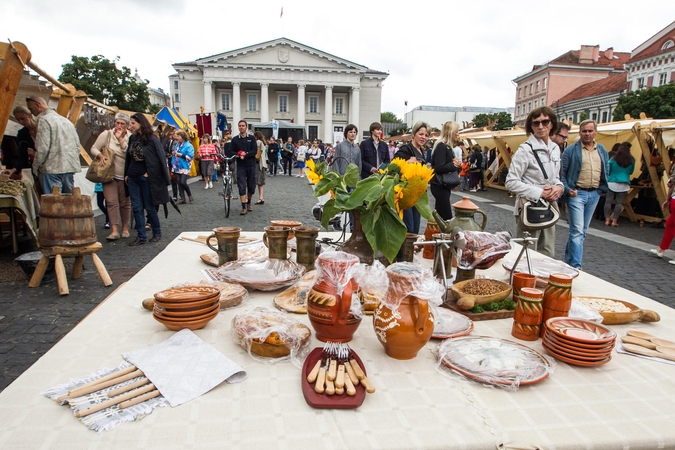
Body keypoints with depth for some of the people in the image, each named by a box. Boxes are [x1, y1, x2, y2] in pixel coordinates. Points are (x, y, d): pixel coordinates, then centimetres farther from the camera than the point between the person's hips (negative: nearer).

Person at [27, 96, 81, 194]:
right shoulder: (66, 120, 17)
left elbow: (42, 148, -12)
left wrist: (35, 168, -1)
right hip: (70, 168, 7)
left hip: (52, 169, -7)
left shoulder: (43, 120, -6)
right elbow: (77, 146, 16)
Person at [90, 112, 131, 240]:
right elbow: (94, 148, 2)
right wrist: (100, 156, -18)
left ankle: (125, 229, 19)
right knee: (111, 201, -9)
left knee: (125, 203, 7)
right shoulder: (106, 135, 1)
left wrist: (121, 139, -16)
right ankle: (114, 231, -11)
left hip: (125, 176, 0)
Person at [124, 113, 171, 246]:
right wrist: (126, 174, 13)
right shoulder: (132, 138, 7)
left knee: (150, 207, 3)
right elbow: (128, 157, 15)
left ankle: (157, 233, 21)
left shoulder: (152, 139, -11)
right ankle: (141, 237, 10)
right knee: (136, 208, 4)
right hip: (133, 178, 6)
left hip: (146, 179, -6)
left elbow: (161, 159, -11)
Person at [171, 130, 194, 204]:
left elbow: (190, 156, -17)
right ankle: (182, 199, 11)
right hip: (177, 167, 6)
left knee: (183, 182, -13)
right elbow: (174, 155, 20)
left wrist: (179, 154, -17)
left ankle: (190, 195, 11)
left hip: (184, 167, -6)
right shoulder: (177, 145, 12)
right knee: (179, 183, 5)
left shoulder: (188, 146, -8)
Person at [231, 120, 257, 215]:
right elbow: (232, 152, 4)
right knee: (242, 187, -7)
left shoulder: (252, 138, 4)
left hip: (251, 165, 1)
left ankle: (248, 203, 30)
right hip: (240, 166, -1)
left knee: (251, 186, 8)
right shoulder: (235, 139, 6)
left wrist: (245, 154, -18)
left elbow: (255, 151, -6)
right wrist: (239, 154, -15)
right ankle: (244, 207, -6)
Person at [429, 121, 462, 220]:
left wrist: (456, 164, -1)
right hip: (439, 186, -10)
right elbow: (439, 168, -27)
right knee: (447, 217, -11)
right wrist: (454, 165, -14)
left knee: (440, 215, 14)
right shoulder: (441, 146, -17)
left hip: (444, 185, 10)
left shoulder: (447, 146, 14)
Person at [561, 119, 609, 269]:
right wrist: (567, 189, -15)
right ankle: (575, 267, -10)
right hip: (577, 193, -6)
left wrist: (601, 189, 7)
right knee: (577, 231, -11)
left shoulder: (602, 150, 12)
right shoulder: (571, 150, -4)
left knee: (582, 231, 11)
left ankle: (568, 261, 22)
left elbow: (605, 172, 18)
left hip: (594, 194, 6)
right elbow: (561, 172, -6)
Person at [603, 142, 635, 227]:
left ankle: (607, 220, -1)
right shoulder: (631, 160, 3)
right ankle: (615, 221, 1)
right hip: (624, 184, 1)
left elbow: (607, 171, 3)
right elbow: (631, 172, 16)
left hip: (612, 182, -1)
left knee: (608, 201, 2)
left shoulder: (613, 159, -2)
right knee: (619, 202, 2)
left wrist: (607, 179, 18)